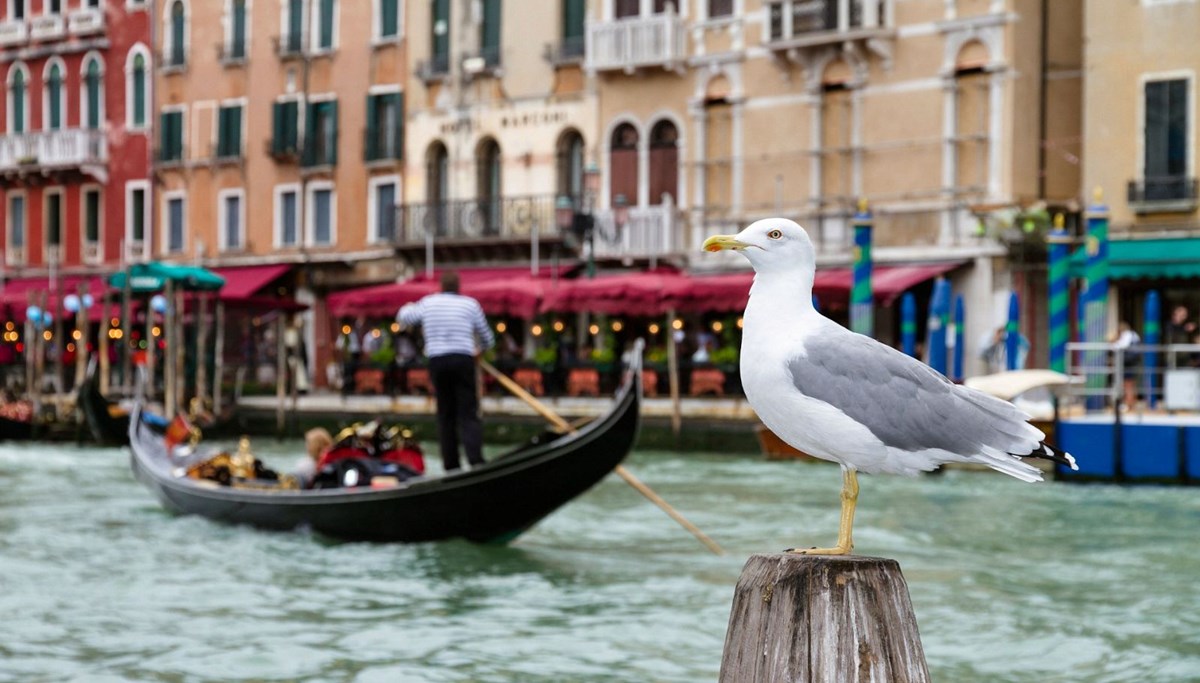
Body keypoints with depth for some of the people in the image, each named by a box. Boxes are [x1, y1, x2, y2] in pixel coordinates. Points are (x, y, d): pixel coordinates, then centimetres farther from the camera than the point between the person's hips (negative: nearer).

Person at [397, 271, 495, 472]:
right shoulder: (470, 304, 5)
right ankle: (476, 460, -18)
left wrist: (408, 308, 47)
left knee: (445, 415, 10)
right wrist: (479, 349, 35)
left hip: (437, 362, 2)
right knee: (468, 414, -4)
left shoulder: (427, 303, 9)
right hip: (463, 360, -2)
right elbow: (488, 340, 13)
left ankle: (451, 465, 9)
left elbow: (403, 317, 24)